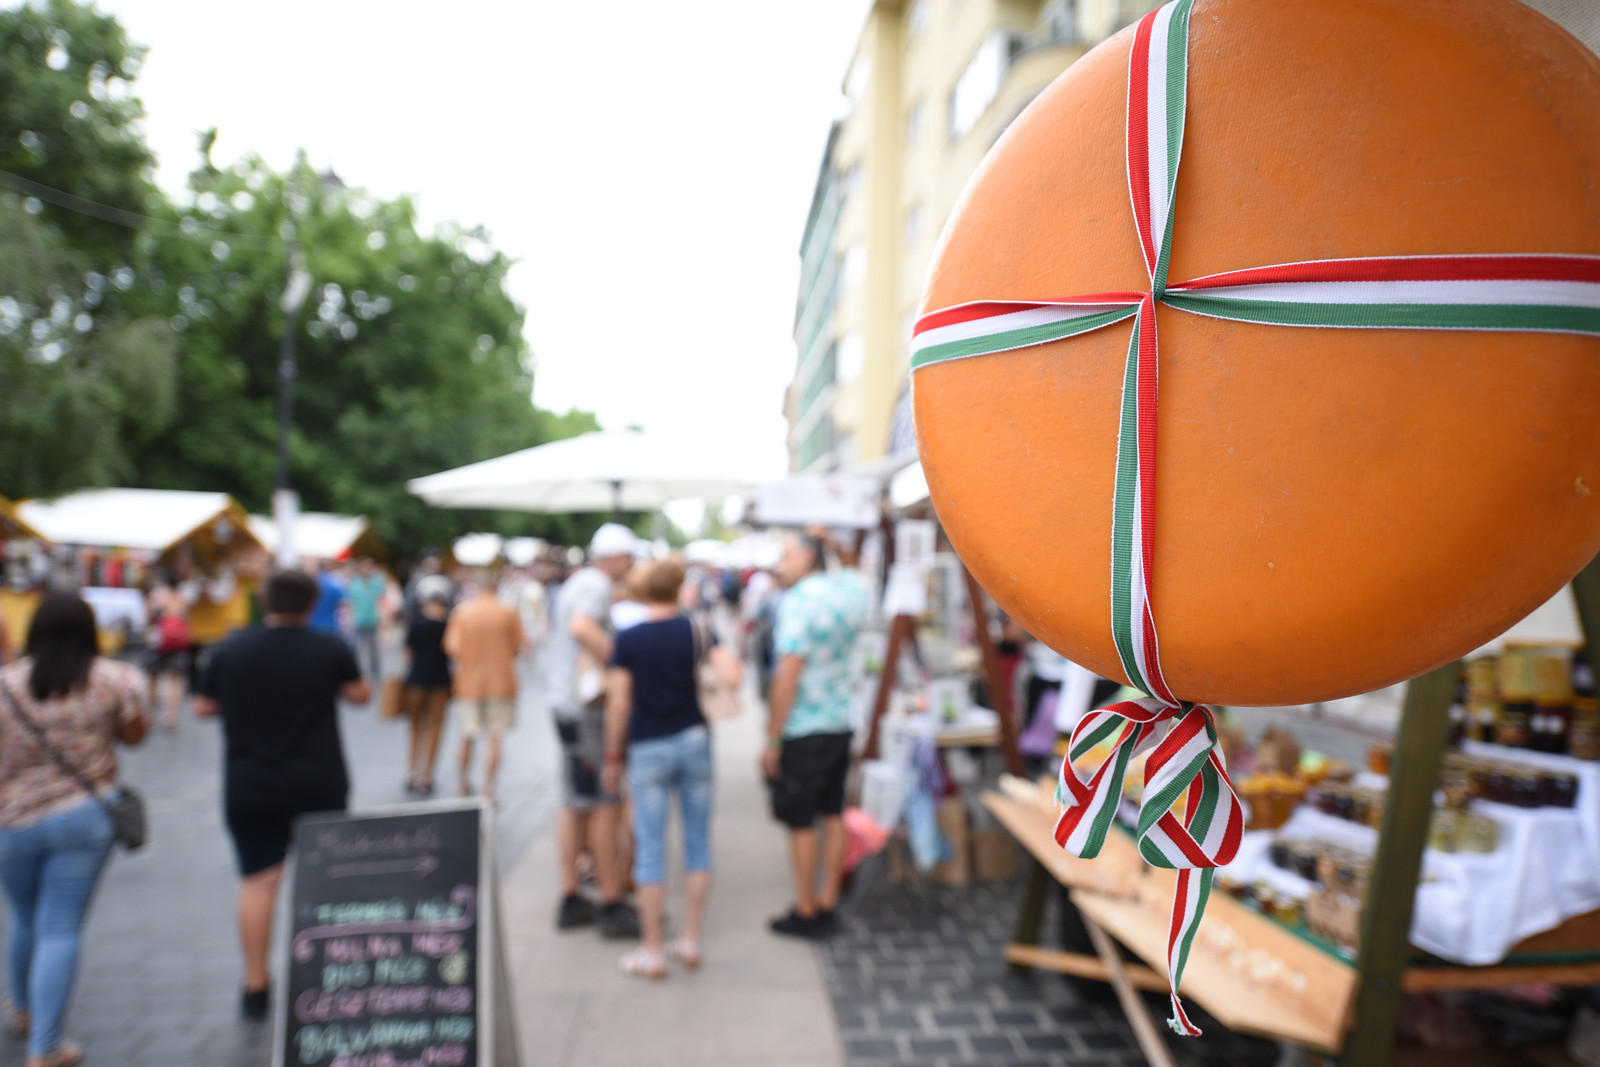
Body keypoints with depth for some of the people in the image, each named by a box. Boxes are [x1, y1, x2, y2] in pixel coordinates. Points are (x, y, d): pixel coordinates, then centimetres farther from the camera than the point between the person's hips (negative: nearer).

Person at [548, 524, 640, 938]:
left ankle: (571, 900, 21)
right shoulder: (597, 585, -13)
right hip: (588, 705, -10)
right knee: (606, 805, -4)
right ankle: (612, 906, 2)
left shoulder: (575, 584, 18)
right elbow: (581, 627, -32)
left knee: (575, 805, 13)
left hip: (566, 699, 10)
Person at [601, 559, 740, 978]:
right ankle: (691, 941, 20)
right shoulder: (696, 631, -3)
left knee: (650, 849, 5)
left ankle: (653, 951, 12)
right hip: (694, 741, 2)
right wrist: (715, 648, 5)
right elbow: (732, 676, -15)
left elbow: (618, 704, -6)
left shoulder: (627, 640, -5)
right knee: (698, 843, 12)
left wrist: (613, 758, 3)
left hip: (648, 748, -2)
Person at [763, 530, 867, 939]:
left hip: (803, 731, -7)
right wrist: (829, 542, 21)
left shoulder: (798, 601, -18)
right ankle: (828, 903, 24)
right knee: (833, 814, 14)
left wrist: (772, 740, -15)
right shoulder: (852, 588, 3)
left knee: (801, 823, 4)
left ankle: (806, 912, 14)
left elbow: (787, 675, -20)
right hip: (841, 724, 8)